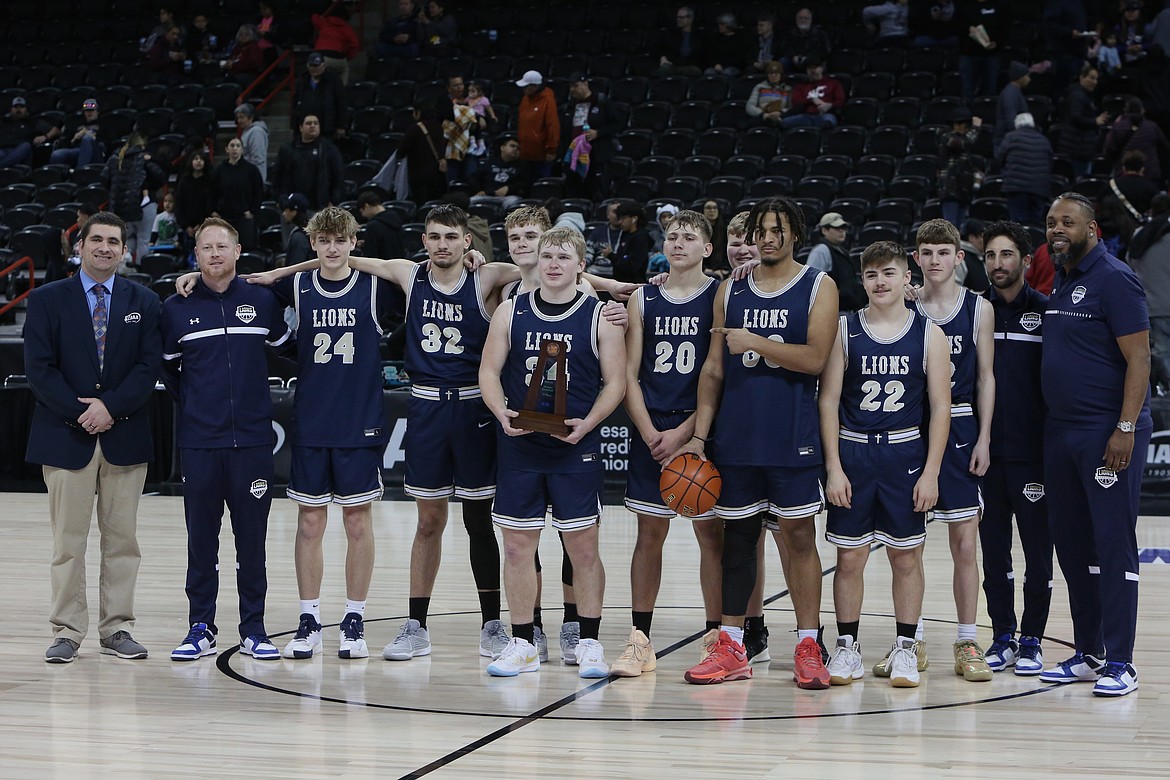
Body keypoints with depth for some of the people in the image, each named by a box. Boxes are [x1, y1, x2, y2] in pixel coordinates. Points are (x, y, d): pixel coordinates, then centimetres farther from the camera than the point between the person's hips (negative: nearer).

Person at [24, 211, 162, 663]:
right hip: (65, 435, -2)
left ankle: (117, 629, 11)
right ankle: (67, 632, 5)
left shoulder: (144, 302, 9)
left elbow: (149, 366, 0)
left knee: (121, 540, 5)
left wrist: (111, 406, -13)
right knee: (68, 541, 0)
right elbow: (39, 368, -3)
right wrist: (80, 412, -12)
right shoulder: (47, 300, 4)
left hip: (125, 435, 2)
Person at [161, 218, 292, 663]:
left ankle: (254, 629, 10)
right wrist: (189, 404, 10)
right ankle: (201, 629, 11)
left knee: (252, 538, 3)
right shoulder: (177, 309, 4)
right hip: (199, 442, 0)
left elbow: (288, 348, 17)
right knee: (201, 538, 3)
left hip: (252, 439, 0)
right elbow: (167, 369, 15)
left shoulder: (263, 302, 4)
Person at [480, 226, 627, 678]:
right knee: (517, 543, 4)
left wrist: (587, 424, -16)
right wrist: (502, 413, -12)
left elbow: (615, 382, -1)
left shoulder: (600, 316, 0)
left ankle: (589, 644, 12)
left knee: (583, 544, 2)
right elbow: (489, 371, 6)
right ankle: (522, 644, 14)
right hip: (519, 445, 2)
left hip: (576, 447, -2)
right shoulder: (511, 312, 6)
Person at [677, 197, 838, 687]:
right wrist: (699, 434, 5)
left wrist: (756, 342, -19)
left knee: (799, 537, 0)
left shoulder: (818, 288, 0)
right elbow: (714, 368, 11)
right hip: (737, 434, 4)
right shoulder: (731, 290, 11)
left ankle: (808, 647, 5)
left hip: (792, 436, -4)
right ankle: (731, 650, 12)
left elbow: (815, 359, -13)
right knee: (737, 536, 7)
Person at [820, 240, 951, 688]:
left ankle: (905, 650, 14)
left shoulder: (928, 335, 1)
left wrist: (931, 472, -6)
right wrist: (834, 467, -7)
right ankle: (847, 648, 13)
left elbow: (940, 407, 0)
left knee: (906, 554, 5)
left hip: (905, 453, 0)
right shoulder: (845, 331, 1)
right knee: (849, 555, 3)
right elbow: (828, 400, 0)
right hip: (852, 451, 0)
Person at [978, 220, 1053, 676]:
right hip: (984, 450, 3)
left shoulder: (1046, 311, 0)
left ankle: (1031, 640, 12)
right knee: (993, 549, 7)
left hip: (1032, 451, -3)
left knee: (1037, 549, 2)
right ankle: (1002, 637, 17)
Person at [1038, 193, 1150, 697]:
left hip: (1108, 433, -8)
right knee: (1071, 545, 10)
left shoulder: (1114, 279, -10)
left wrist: (1125, 428, -19)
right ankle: (1088, 655, 18)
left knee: (1113, 546, -6)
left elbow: (1138, 357, -14)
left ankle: (1119, 663, -3)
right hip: (1060, 430, 8)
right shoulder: (1057, 281, 14)